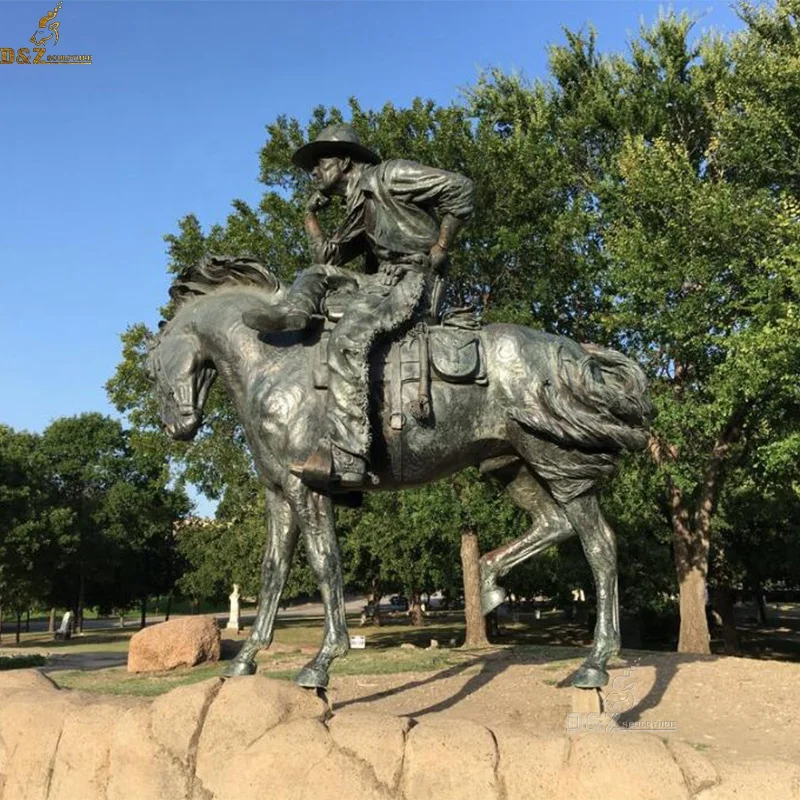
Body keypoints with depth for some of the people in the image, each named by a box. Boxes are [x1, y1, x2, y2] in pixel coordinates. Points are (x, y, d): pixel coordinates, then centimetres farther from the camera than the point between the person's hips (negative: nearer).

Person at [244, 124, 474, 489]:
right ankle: (293, 311, -13)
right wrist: (310, 214, 22)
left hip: (409, 279, -10)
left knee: (348, 339, -32)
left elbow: (459, 188, -6)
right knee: (314, 275, 23)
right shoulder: (358, 211, 26)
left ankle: (344, 457, -42)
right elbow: (326, 256, 27)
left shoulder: (390, 175, 0)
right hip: (381, 280, 10)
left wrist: (438, 250, -10)